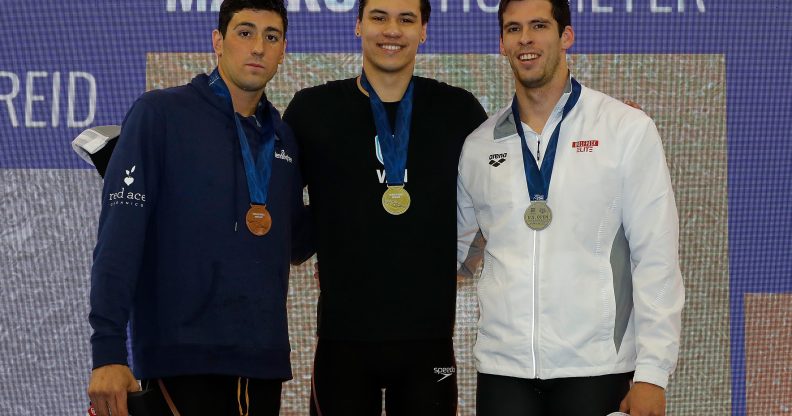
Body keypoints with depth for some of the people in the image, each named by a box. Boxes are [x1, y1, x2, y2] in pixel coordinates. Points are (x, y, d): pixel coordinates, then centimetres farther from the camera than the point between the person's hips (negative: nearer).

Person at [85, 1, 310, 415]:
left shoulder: (282, 137, 13)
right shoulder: (160, 113, -4)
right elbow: (119, 234, -11)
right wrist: (108, 350, -17)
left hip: (264, 360, 6)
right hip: (182, 356, -5)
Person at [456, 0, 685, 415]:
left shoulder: (628, 129, -1)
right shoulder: (478, 145, 9)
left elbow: (656, 258, -4)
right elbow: (457, 247, 19)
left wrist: (652, 373, -8)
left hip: (596, 369, -2)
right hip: (502, 366, 3)